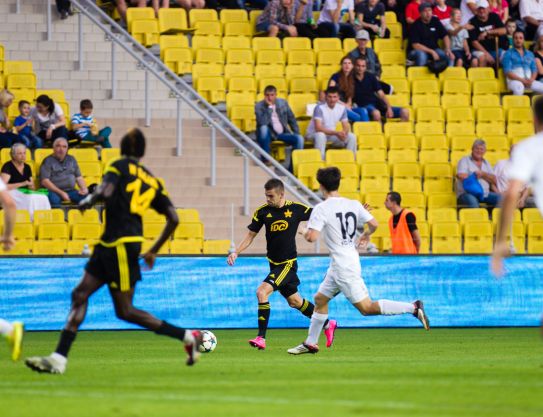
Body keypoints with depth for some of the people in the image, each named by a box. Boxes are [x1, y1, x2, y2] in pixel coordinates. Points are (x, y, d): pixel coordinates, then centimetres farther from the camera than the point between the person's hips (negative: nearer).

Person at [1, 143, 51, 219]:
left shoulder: (27, 167, 17)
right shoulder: (7, 167, -3)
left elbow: (32, 187, 23)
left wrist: (31, 186, -4)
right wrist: (22, 184, -18)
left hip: (25, 193, 6)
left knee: (42, 198, -26)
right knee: (31, 199, -36)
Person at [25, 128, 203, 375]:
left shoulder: (120, 166, -5)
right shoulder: (152, 181, 15)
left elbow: (105, 193, -22)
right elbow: (173, 219, 12)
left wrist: (88, 201, 0)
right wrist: (153, 251, 22)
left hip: (121, 245, -8)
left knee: (125, 311, -3)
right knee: (80, 294, 4)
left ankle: (187, 336, 1)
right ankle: (59, 358, -2)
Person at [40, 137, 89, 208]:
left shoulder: (71, 160, 18)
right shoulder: (48, 161, 2)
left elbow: (79, 177, 21)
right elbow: (45, 181, -8)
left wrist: (84, 189, -1)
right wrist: (61, 193, -17)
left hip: (70, 191, 5)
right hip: (54, 191, -5)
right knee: (54, 199, -39)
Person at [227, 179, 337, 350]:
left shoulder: (296, 209, -10)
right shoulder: (263, 211, -2)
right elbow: (251, 235, 5)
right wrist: (236, 252, -8)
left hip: (288, 263, -5)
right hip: (274, 264, 5)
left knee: (262, 292, -21)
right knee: (294, 301, 17)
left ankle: (261, 338, -17)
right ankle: (328, 325, 37)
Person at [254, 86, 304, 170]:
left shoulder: (283, 103, 2)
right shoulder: (259, 106, -10)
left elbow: (292, 119, 10)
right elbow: (262, 123, -26)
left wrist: (297, 133, -2)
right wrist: (269, 107, -26)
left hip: (282, 134, 3)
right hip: (268, 134, -3)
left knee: (299, 139, -22)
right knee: (263, 128, -37)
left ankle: (293, 167, -15)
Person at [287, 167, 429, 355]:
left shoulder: (321, 209, -15)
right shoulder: (353, 204, 5)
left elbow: (312, 237, -20)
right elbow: (373, 224, 6)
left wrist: (304, 231, 3)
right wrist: (366, 235, 28)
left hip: (343, 266, -9)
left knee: (366, 307, -8)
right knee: (320, 298, 19)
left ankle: (413, 308, -17)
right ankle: (310, 343, 25)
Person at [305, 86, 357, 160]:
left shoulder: (342, 108, -5)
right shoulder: (320, 108, -22)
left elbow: (346, 127, -2)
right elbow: (318, 128, -29)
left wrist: (344, 133, -28)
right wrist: (336, 133, -37)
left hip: (331, 134, 5)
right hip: (314, 134, -5)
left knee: (352, 137, -14)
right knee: (320, 136, -40)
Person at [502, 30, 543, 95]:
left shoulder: (530, 54, 21)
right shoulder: (508, 54, 6)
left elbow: (534, 70, 16)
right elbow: (507, 72, -4)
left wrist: (531, 80, -7)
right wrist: (522, 80, -15)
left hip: (529, 81, 5)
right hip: (514, 81, -5)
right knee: (519, 88, -41)